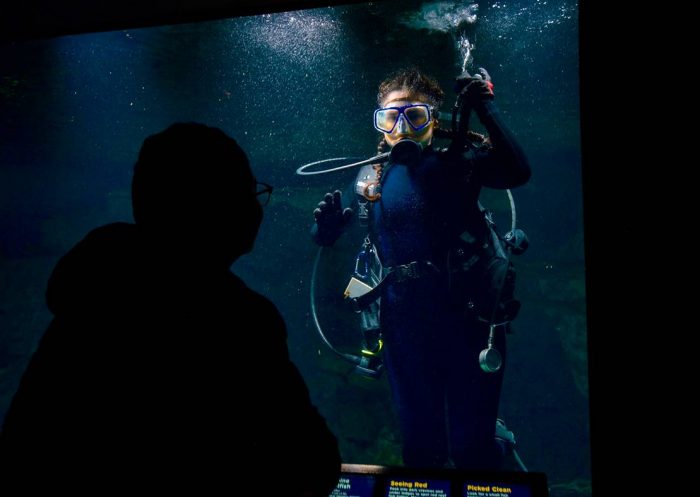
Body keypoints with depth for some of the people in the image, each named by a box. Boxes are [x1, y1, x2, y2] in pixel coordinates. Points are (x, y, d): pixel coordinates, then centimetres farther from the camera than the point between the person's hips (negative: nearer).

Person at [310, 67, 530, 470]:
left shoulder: (458, 162, -5)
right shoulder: (369, 179, 6)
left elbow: (517, 172, -25)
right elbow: (342, 242, 12)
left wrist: (485, 109, -27)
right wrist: (327, 228, -9)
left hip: (469, 323, -3)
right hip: (405, 329, 3)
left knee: (473, 446, 6)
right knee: (419, 443, 17)